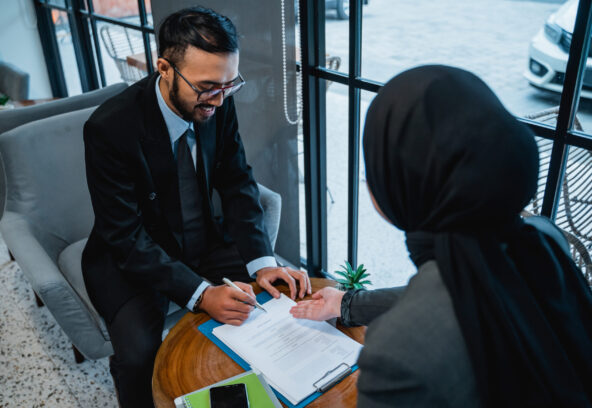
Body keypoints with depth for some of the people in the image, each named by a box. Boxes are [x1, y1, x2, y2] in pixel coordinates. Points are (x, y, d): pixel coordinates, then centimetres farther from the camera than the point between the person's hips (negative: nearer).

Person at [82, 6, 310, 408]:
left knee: (287, 289, -9)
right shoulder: (110, 127, -27)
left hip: (204, 240, 5)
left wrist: (262, 262, -20)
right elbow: (126, 237, -24)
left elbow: (238, 184, -6)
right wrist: (200, 294, -35)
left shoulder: (218, 104, -13)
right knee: (139, 353, -28)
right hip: (132, 255, -4)